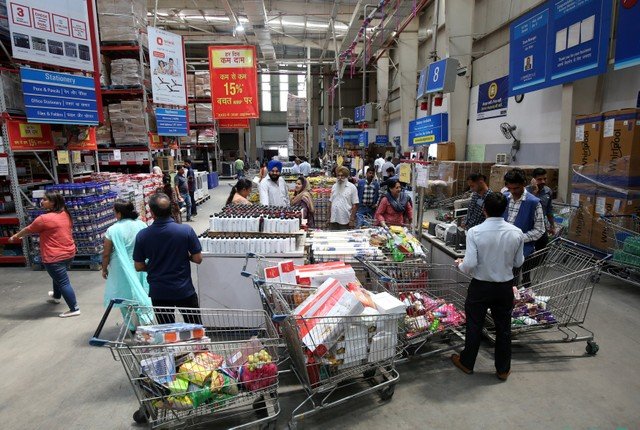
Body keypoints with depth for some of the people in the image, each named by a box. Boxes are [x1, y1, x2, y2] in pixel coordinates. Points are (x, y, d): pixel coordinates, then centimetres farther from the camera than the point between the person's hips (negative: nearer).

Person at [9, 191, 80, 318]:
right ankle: (56, 296, 53)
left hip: (54, 258, -9)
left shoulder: (44, 219, -20)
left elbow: (28, 230, -4)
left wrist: (15, 237, 17)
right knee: (59, 276, 31)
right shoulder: (65, 214, 3)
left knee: (63, 282, 0)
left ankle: (74, 309, 5)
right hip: (69, 253, 9)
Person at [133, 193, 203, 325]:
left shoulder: (142, 235, -10)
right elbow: (198, 259, -10)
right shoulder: (186, 230, -15)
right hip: (184, 291, -1)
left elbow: (139, 267, -1)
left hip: (158, 293, 2)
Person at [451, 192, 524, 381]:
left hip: (480, 286, -2)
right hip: (505, 287, 2)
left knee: (474, 325, 14)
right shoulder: (516, 233, -10)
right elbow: (518, 262, 0)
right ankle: (503, 369, 33)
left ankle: (466, 363, 33)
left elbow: (470, 265, -21)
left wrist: (460, 265, 0)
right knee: (503, 327, 18)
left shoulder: (474, 232, -20)